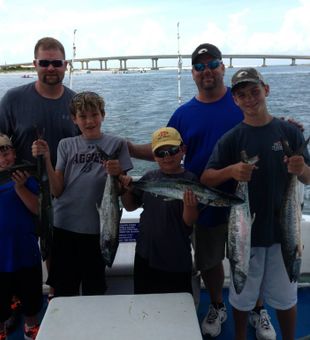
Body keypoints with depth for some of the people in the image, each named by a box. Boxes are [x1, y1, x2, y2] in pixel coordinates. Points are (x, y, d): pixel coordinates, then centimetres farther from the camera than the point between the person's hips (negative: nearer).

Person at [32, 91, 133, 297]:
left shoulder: (116, 144, 2)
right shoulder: (66, 145, 9)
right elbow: (57, 191, 1)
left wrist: (117, 174, -19)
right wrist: (46, 159, -9)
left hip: (97, 227, -2)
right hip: (64, 226, 2)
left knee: (94, 291, 10)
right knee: (63, 291, 11)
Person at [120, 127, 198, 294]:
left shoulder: (190, 180, -12)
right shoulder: (149, 177, 0)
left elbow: (189, 222, -15)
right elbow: (130, 206, 9)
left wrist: (189, 205, -34)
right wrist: (125, 189, -8)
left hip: (176, 261, -4)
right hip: (145, 255, 4)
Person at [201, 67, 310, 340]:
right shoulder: (231, 139, -4)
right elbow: (206, 179, -8)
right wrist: (231, 171, -28)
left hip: (283, 229, 1)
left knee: (286, 296, 14)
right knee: (242, 295, 14)